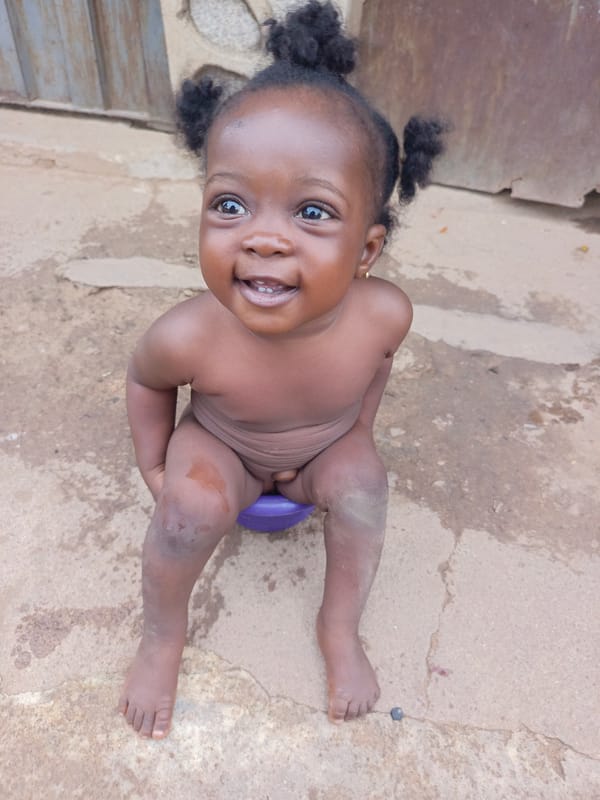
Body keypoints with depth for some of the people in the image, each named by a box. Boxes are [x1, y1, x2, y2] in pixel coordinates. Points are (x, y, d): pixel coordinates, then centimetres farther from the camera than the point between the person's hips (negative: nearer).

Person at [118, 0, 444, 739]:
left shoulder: (383, 313, -32)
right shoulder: (190, 336, -36)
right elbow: (145, 379, -11)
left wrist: (356, 433, -3)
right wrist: (153, 466, -8)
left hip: (325, 450, 2)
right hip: (221, 445, -1)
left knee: (361, 481, -23)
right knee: (195, 500, -27)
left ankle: (339, 628, 4)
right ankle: (162, 636, 4)